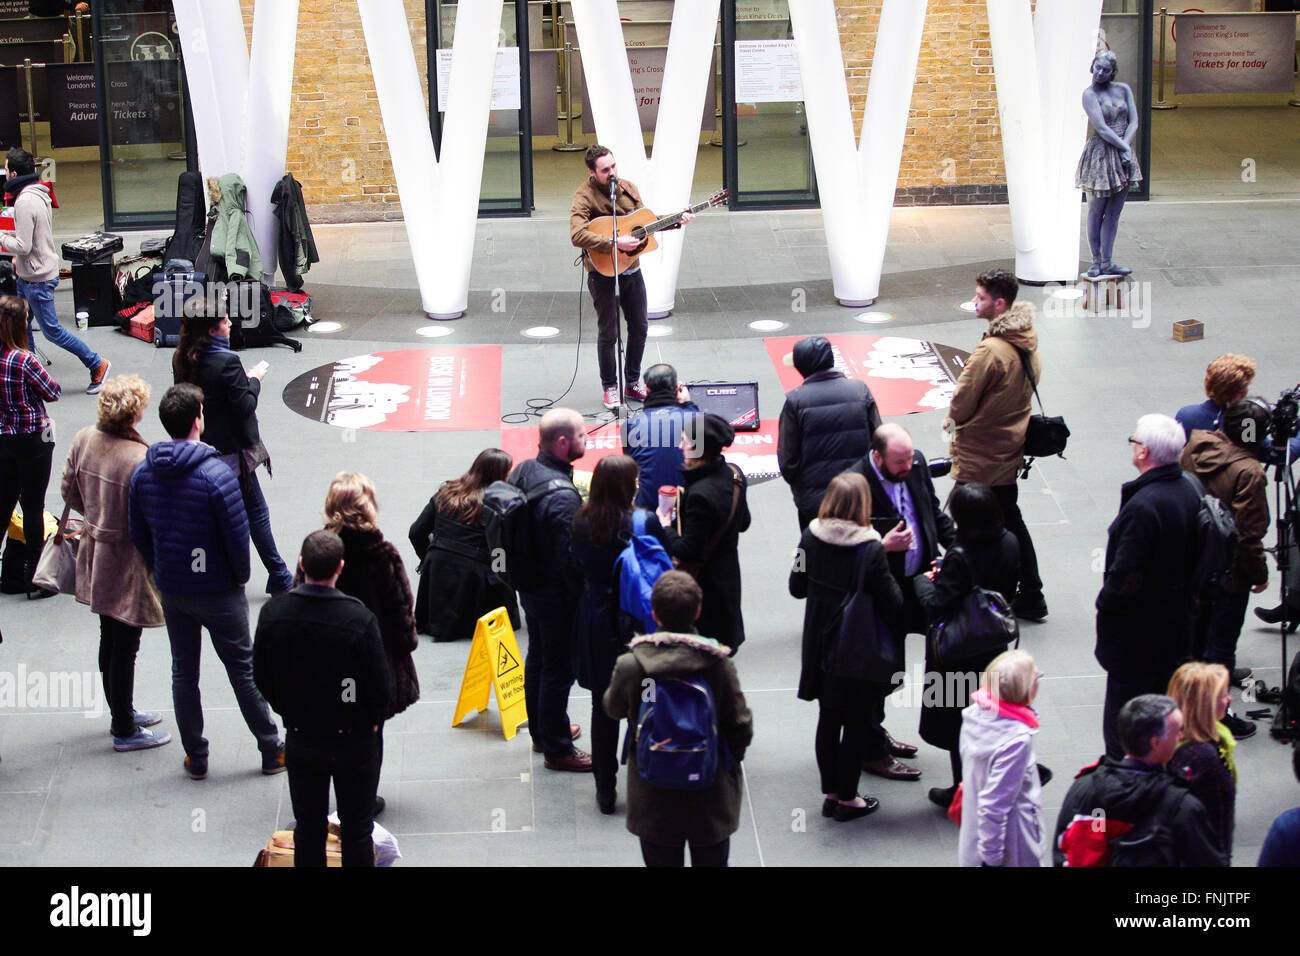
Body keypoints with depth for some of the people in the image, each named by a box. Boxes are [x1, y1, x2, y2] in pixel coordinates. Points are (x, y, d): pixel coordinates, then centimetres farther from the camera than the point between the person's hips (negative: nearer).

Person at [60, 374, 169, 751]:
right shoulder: (141, 460, -28)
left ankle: (122, 714, 38)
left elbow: (70, 493, 7)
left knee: (110, 642, 21)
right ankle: (125, 731, 18)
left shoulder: (84, 440, -6)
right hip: (128, 563, -8)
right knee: (124, 648, 5)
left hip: (95, 556, 8)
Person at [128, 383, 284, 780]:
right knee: (243, 669, 9)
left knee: (183, 672, 15)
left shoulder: (143, 473, -5)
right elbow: (238, 536, -18)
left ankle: (196, 758, 22)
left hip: (171, 592, 4)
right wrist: (240, 578, -1)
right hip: (218, 591, -4)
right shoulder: (216, 474, -22)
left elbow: (139, 534, 3)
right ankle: (271, 751, 18)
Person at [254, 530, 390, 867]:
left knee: (308, 827, 15)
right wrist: (374, 719, 5)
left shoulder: (273, 612, -12)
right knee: (356, 829, 9)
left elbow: (261, 676, 0)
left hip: (300, 738, 3)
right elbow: (380, 684, -16)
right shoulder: (359, 618, -24)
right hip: (354, 738, -3)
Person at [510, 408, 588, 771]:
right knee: (558, 670, 5)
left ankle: (542, 731, 41)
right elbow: (570, 558, -28)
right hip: (557, 597, -9)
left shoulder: (523, 471, -3)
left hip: (529, 587, 9)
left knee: (537, 659, 24)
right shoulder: (562, 497, -31)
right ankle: (557, 750, 17)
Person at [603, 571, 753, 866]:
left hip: (654, 802, 0)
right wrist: (731, 760, 10)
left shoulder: (630, 666, -19)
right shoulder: (718, 664, -19)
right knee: (711, 860, 18)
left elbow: (613, 709, 2)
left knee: (662, 861, 16)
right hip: (710, 798, 0)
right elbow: (740, 725, -11)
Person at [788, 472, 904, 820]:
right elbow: (892, 605, -17)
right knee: (857, 722, 10)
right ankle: (847, 798, 19)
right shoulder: (871, 550, -23)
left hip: (820, 645, 5)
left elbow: (797, 588, 2)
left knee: (828, 719, 18)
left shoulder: (811, 537, -9)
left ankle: (830, 792, 27)